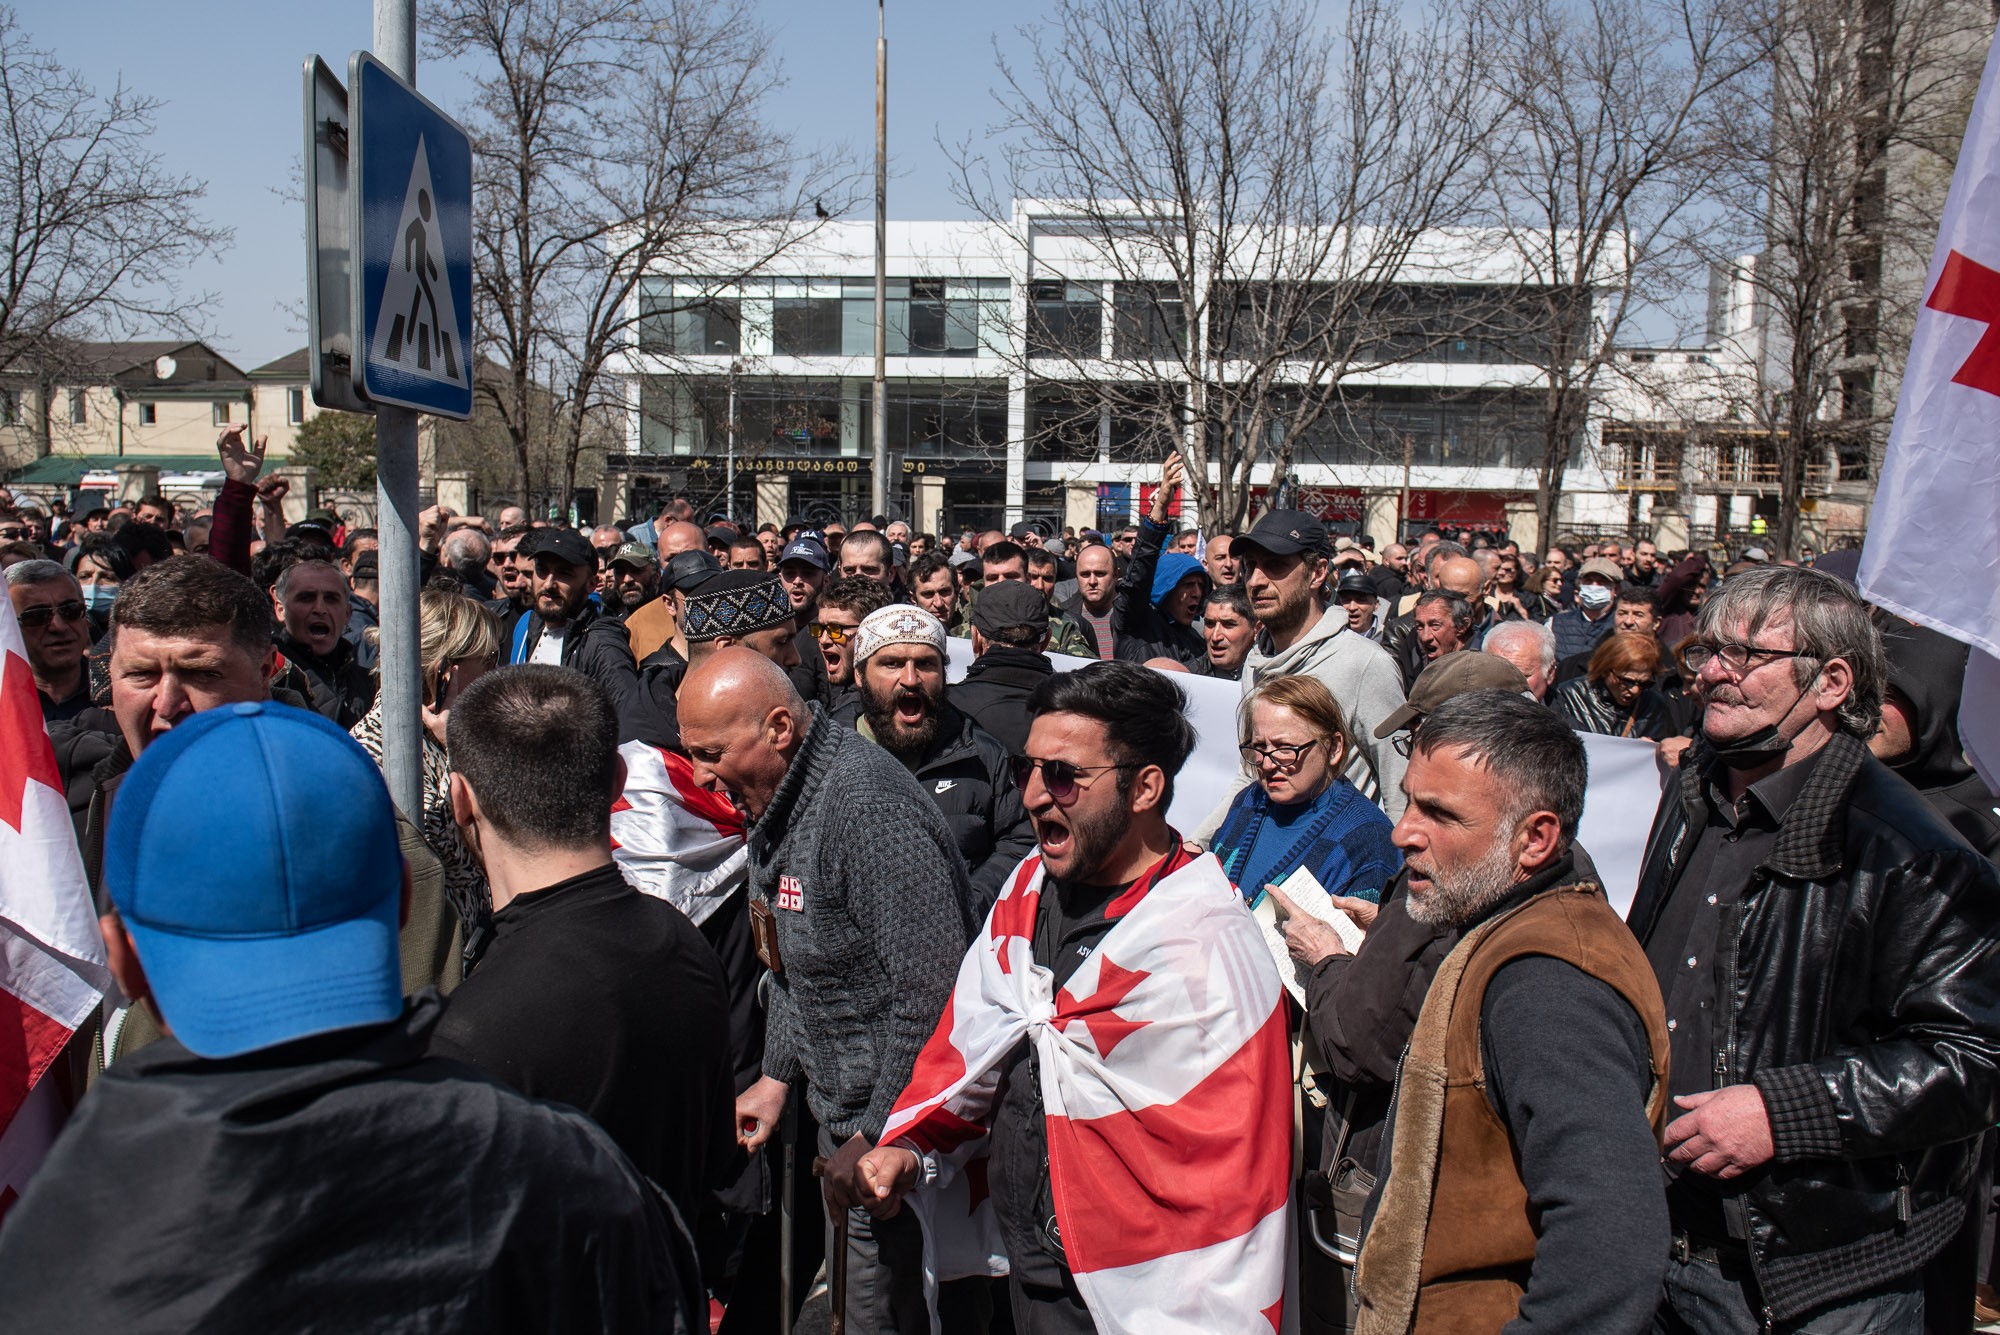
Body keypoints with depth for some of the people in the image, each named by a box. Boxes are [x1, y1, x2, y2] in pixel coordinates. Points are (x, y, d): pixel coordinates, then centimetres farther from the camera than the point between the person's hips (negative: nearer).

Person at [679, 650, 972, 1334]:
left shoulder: (867, 805, -26)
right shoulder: (773, 800, 6)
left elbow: (931, 992, -28)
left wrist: (876, 1137, -23)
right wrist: (779, 1073, 18)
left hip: (899, 1123, -9)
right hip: (841, 1106, 9)